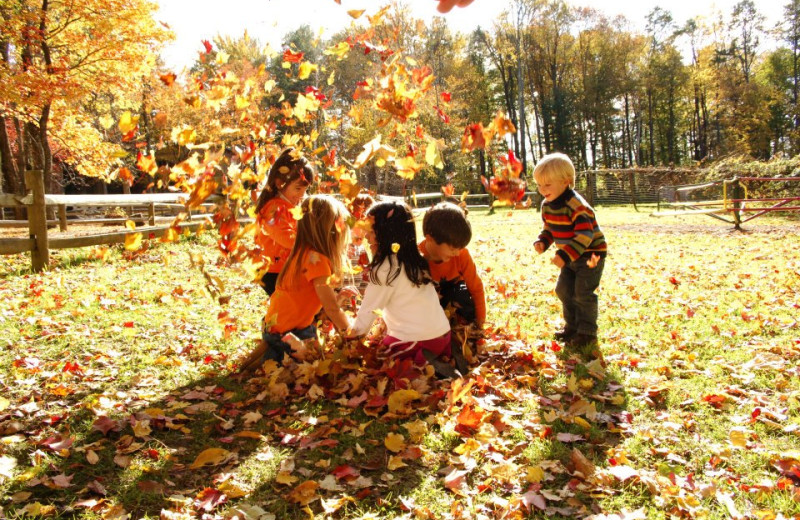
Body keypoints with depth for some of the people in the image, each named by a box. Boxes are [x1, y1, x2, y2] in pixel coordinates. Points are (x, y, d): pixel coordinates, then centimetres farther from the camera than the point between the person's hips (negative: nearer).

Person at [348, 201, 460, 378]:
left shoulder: (385, 268, -11)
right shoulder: (414, 260, 9)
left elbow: (368, 310, -4)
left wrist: (354, 332, 10)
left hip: (416, 341, -8)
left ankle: (423, 368, -6)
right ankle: (431, 365, 7)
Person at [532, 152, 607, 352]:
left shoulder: (576, 206, -28)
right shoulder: (547, 205, -1)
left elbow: (585, 235, -31)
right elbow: (549, 229, 12)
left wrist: (565, 255, -39)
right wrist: (542, 242, -10)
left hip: (591, 255, -9)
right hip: (570, 256, 9)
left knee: (583, 293, -9)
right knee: (564, 290, 10)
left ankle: (587, 333, 5)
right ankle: (572, 327, 25)